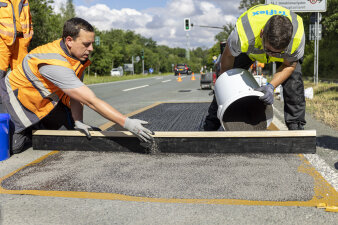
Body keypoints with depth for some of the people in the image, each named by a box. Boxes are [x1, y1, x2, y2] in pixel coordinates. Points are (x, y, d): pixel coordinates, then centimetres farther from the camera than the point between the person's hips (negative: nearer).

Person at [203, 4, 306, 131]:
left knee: (293, 81, -21)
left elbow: (289, 65, -20)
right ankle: (210, 126, 7)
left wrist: (271, 86, -36)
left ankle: (296, 127, -7)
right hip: (249, 46, 0)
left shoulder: (297, 36, -41)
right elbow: (228, 56, -22)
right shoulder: (243, 35, -46)